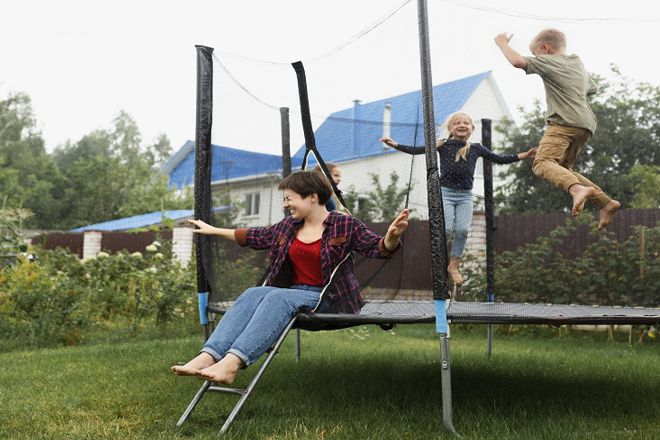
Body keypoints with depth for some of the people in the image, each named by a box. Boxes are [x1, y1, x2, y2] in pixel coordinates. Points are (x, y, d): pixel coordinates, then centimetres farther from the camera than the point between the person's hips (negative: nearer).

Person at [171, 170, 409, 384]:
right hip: (293, 291, 6)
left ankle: (232, 362, -50)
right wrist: (214, 230, 32)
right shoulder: (288, 226, 14)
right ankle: (207, 357, -43)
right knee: (253, 293, -25)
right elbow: (257, 236, 27)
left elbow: (378, 248, -10)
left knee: (279, 297, -33)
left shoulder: (345, 226, -2)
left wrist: (392, 236, -34)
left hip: (326, 299, -5)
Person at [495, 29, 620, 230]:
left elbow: (518, 61, -13)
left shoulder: (549, 62, 2)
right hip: (585, 124, 9)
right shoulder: (579, 63, 29)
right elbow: (591, 88, 46)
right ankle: (606, 202, 6)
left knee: (543, 162, -21)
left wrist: (502, 43, 4)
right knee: (564, 169, 17)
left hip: (564, 122, -9)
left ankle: (578, 189, -47)